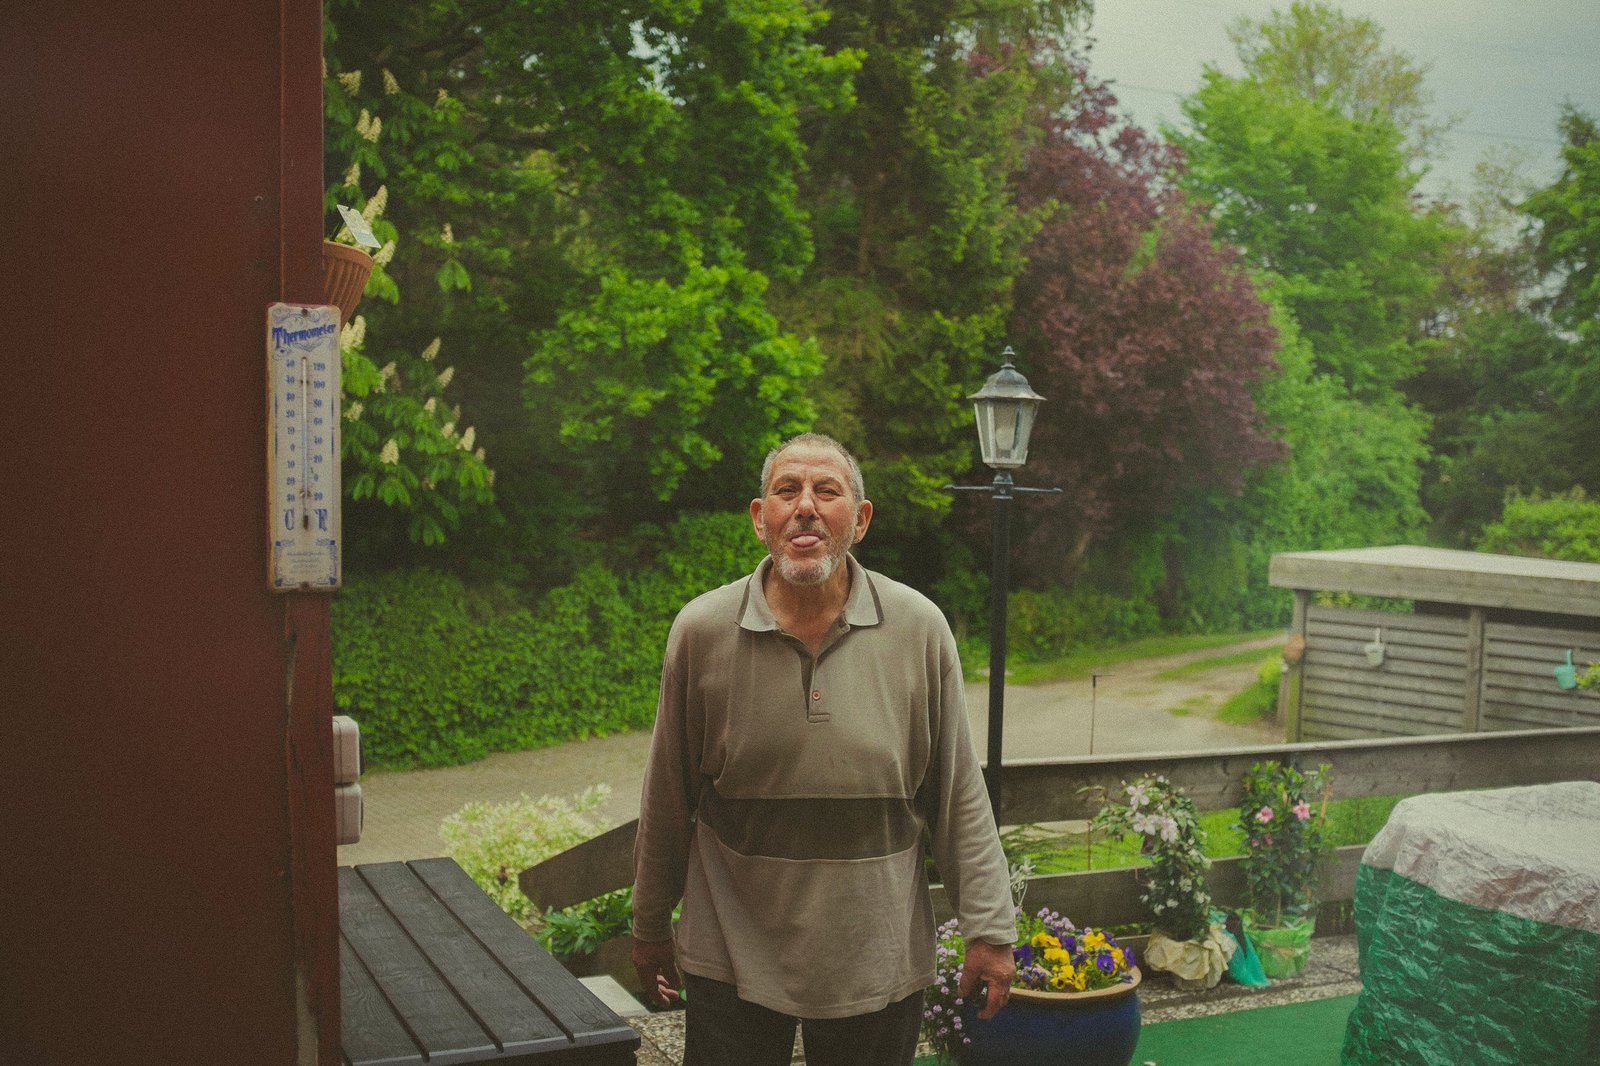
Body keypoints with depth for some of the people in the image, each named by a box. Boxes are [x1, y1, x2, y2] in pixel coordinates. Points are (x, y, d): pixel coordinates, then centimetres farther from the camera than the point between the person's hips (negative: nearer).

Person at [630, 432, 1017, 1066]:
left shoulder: (919, 629, -6)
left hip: (877, 963, 0)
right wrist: (650, 926, 11)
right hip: (731, 960, 0)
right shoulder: (701, 632, -6)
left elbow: (958, 796, 0)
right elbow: (668, 801, 4)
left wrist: (988, 929, 0)